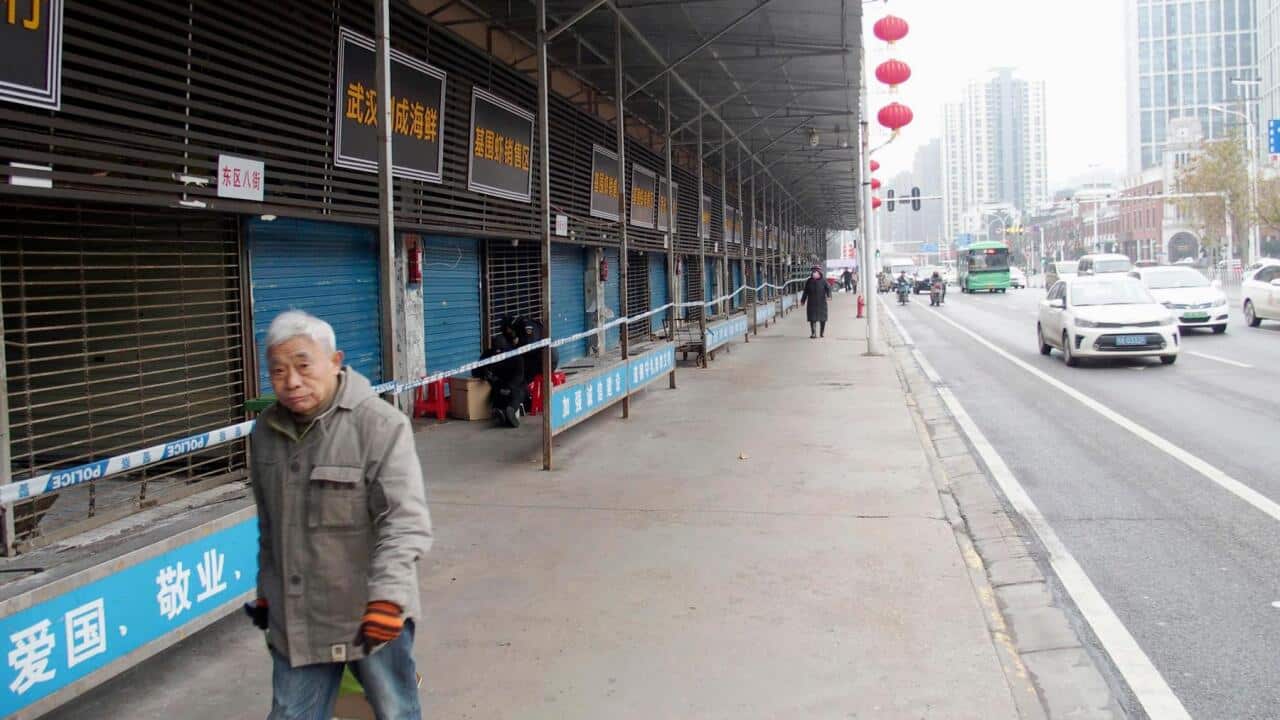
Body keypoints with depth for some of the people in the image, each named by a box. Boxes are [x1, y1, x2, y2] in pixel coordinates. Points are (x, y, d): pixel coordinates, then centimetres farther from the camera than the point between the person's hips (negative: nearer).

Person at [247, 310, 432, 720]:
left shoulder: (380, 425, -17)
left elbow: (405, 521, -23)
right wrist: (266, 591, 23)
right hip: (295, 617, 6)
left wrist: (387, 596, -32)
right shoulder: (265, 432, 5)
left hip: (371, 614, -5)